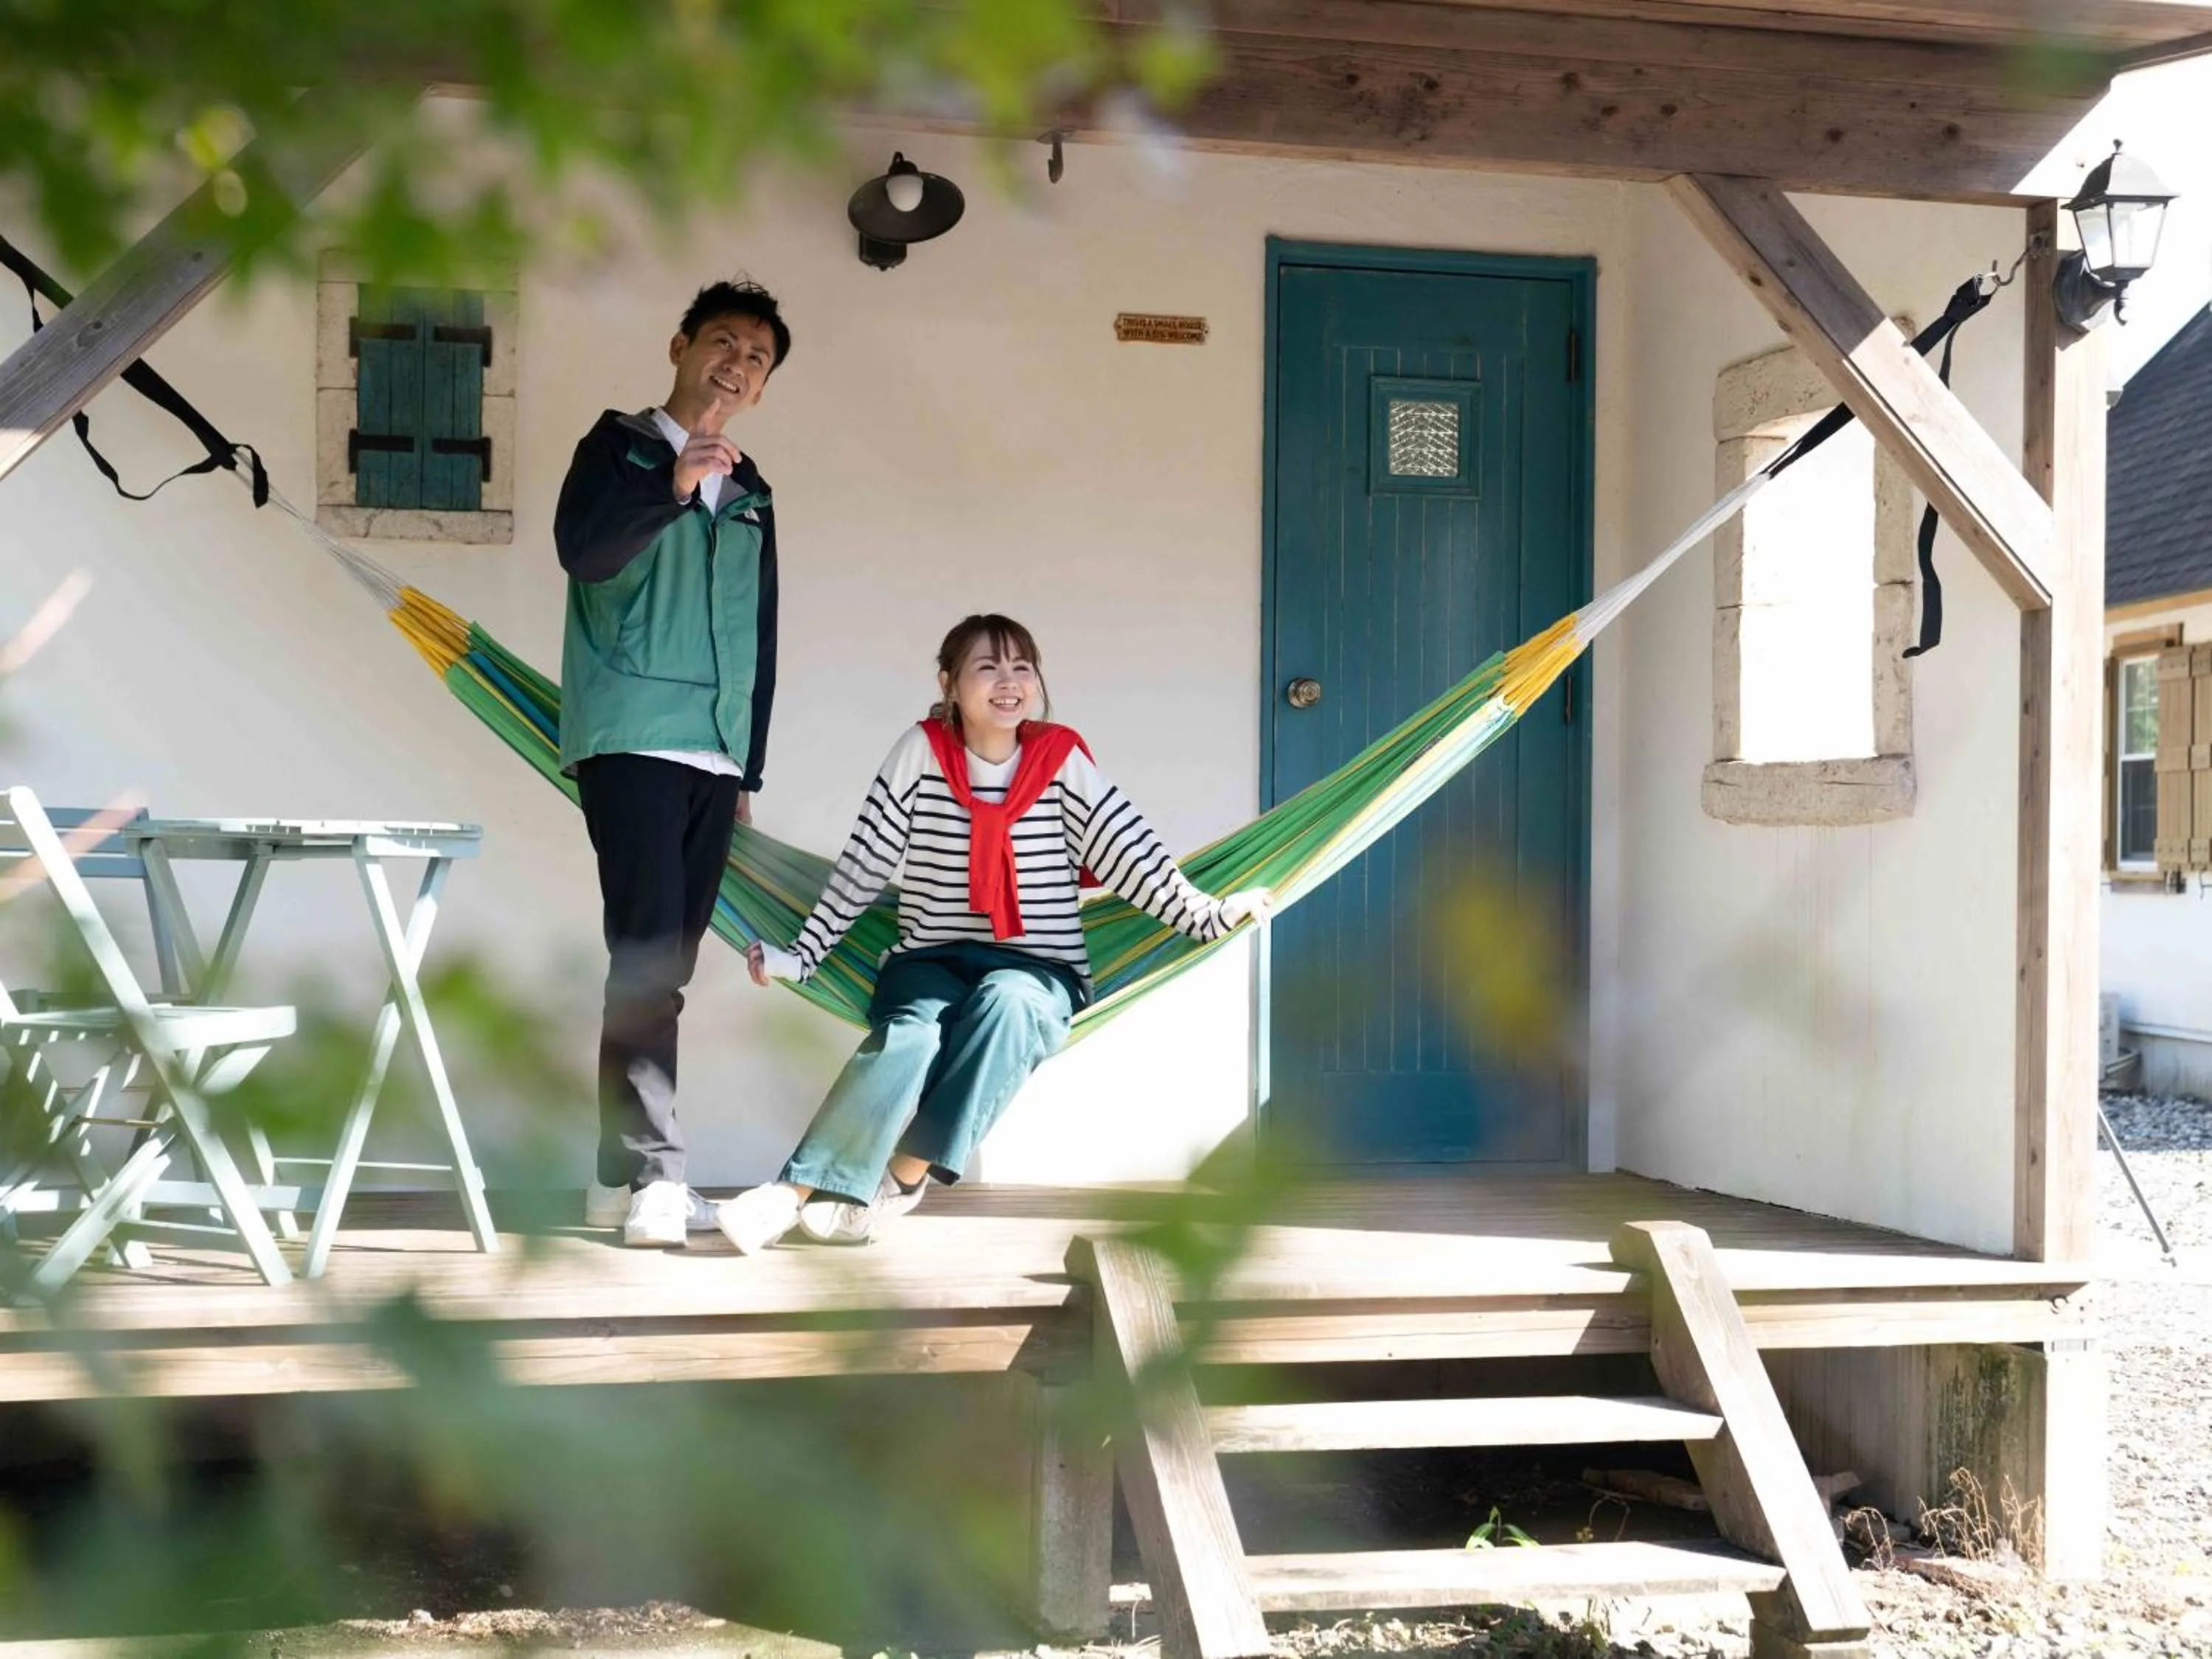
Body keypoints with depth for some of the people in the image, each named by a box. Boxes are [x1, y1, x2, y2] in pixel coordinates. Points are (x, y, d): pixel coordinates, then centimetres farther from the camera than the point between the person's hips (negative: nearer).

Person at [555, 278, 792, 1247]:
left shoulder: (749, 491, 19)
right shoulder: (621, 448, 3)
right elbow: (581, 551, -17)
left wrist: (750, 768, 18)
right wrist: (671, 486, -32)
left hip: (713, 760, 6)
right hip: (630, 744, -6)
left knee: (664, 968, 6)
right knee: (647, 958, -15)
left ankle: (623, 1179, 10)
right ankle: (654, 1175, -17)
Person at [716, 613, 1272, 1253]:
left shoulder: (1062, 760, -1)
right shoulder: (920, 751, -2)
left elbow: (1132, 854, -1)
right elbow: (863, 866, 2)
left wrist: (1210, 914, -11)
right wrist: (802, 954, -1)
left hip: (1039, 975, 0)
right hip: (931, 962, 0)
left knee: (1005, 1002, -36)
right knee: (911, 1031, -33)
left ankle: (905, 1178, -30)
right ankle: (796, 1193, -39)